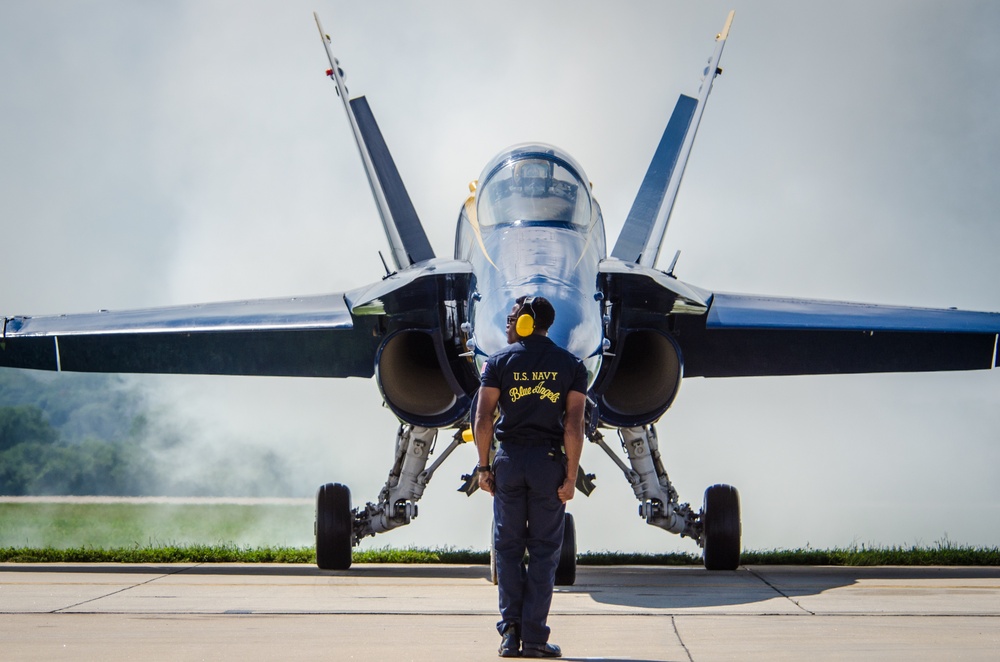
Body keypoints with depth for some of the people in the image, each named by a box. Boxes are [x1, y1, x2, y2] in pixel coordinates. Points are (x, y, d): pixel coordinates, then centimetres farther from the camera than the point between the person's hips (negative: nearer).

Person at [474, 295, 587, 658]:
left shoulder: (500, 361, 1)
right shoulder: (571, 365, 2)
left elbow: (483, 419, -4)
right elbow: (574, 425, -5)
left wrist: (484, 466, 3)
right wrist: (570, 476, -4)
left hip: (509, 461, 0)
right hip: (549, 462, 0)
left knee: (508, 547, 8)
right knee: (544, 550, 4)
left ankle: (511, 632, 2)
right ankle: (534, 637, 2)